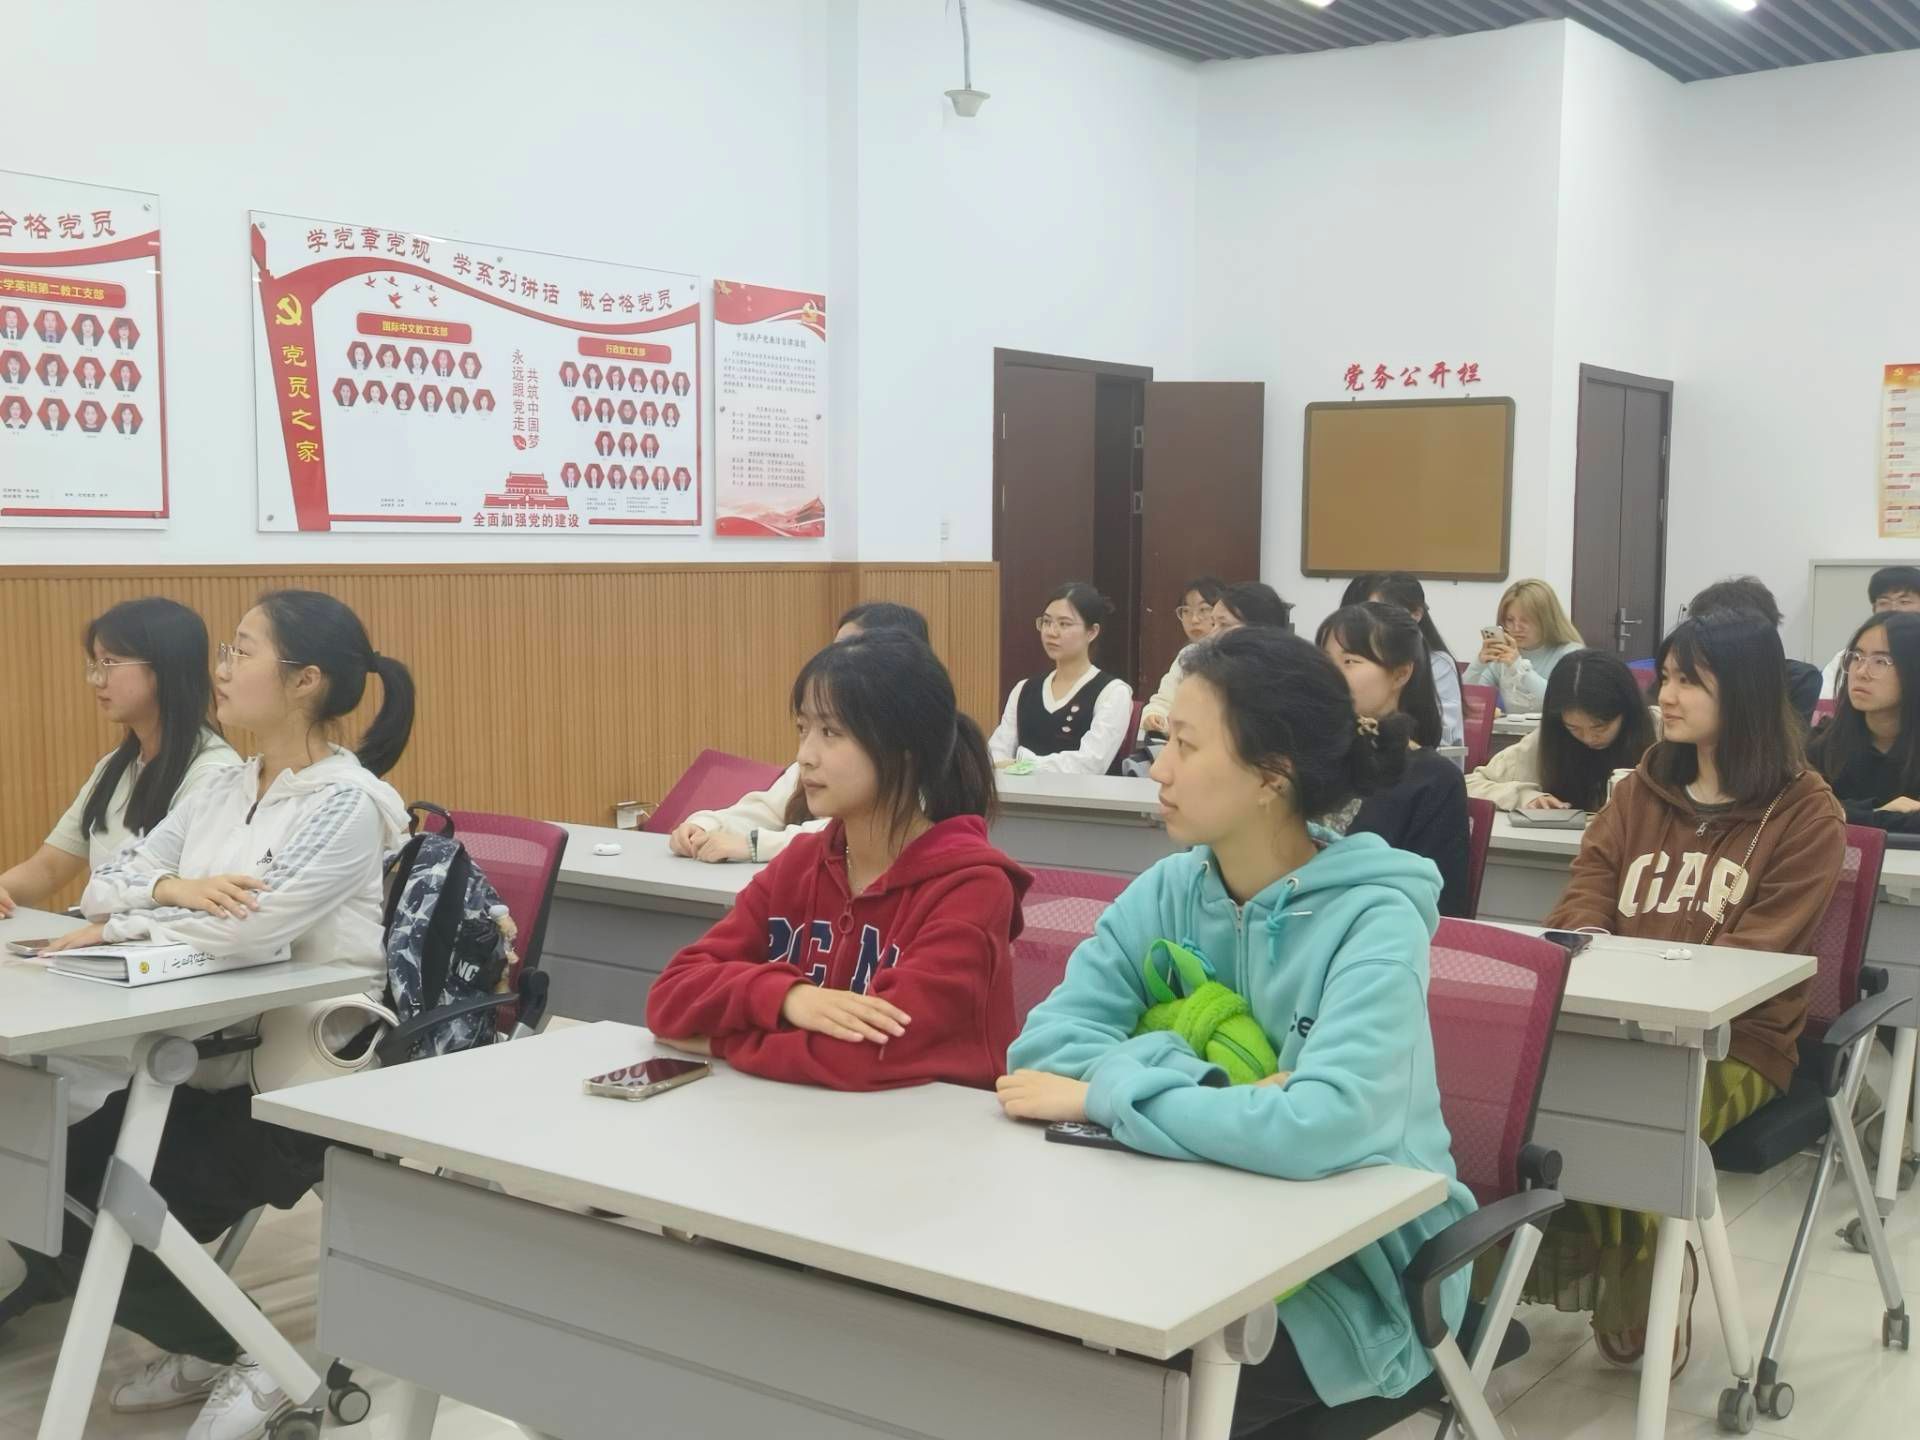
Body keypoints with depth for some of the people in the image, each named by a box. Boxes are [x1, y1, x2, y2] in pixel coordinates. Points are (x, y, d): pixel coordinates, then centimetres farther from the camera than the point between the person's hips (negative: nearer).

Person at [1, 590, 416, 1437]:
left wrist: (117, 930, -11)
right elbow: (104, 884, 7)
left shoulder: (348, 801, -17)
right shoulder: (223, 790, 10)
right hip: (206, 1062, 8)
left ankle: (245, 1364, 11)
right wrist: (176, 888, -17)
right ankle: (203, 1347, 17)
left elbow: (246, 929, -27)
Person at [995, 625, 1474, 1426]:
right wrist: (1210, 1088, -23)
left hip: (1353, 1267, -5)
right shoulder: (1168, 891, -1)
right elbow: (1046, 1041, -9)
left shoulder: (1374, 919, -18)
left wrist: (1104, 1092, -24)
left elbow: (1322, 1128, -32)